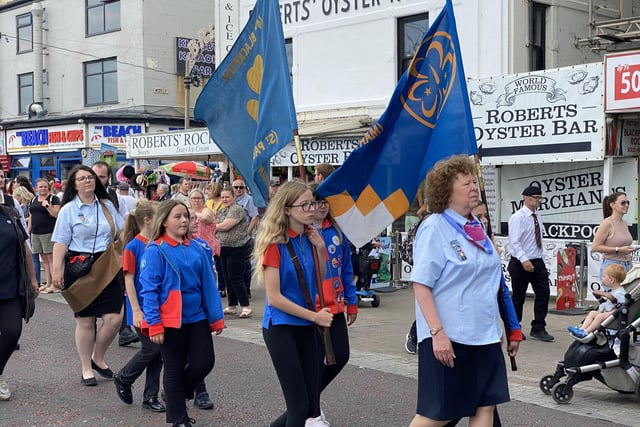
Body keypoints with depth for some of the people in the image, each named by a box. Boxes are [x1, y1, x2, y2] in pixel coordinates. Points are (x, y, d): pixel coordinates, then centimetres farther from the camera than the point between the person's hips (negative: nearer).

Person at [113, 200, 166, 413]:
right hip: (143, 308, -6)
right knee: (150, 350, -4)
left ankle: (151, 397, 18)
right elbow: (129, 279, -12)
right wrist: (136, 310, -15)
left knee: (158, 351, 7)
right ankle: (122, 379, 21)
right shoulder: (133, 246, -12)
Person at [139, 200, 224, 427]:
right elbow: (149, 290, -12)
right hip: (170, 321, -4)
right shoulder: (155, 251, -10)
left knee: (204, 362, 3)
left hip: (197, 318, 5)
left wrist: (216, 317, 6)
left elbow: (208, 285, 6)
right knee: (174, 370, 7)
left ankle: (178, 393, 32)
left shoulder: (197, 249, 4)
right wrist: (154, 324, -16)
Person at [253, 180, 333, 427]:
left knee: (311, 404, 10)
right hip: (281, 327, -7)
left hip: (306, 327, 7)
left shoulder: (310, 238, 4)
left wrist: (320, 249, -2)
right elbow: (274, 298, -18)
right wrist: (314, 316, -16)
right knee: (299, 404, -4)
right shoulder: (275, 243, -16)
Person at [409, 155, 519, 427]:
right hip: (448, 336, -7)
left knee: (485, 405, 6)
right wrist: (437, 332, -24)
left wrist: (508, 329, 19)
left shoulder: (476, 227, 11)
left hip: (483, 334, 7)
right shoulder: (434, 228, -12)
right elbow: (421, 285, -17)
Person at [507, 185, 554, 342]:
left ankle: (538, 329, 10)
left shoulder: (537, 216, 9)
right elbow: (514, 242, -20)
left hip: (538, 262, 7)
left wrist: (539, 259, 12)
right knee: (518, 297, 4)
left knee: (543, 293, 1)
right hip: (521, 263, -7)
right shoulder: (518, 217, -13)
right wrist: (524, 260, -29)